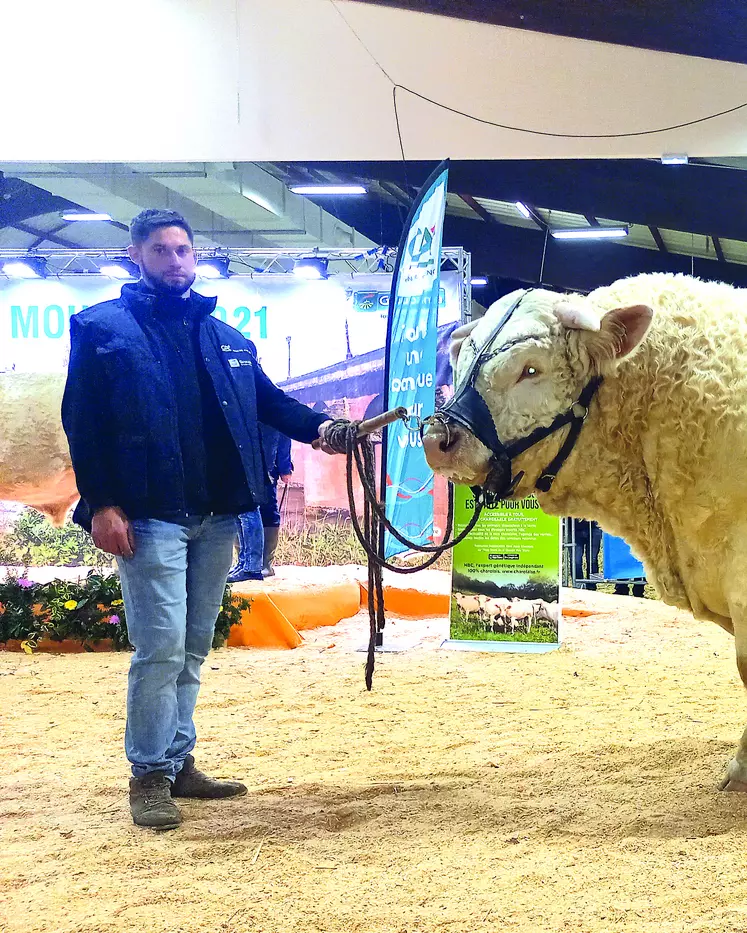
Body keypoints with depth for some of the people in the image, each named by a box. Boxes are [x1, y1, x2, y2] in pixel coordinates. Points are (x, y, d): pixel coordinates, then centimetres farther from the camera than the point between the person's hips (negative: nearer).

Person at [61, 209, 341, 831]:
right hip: (150, 517, -6)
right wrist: (101, 503, -16)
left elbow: (268, 400, 13)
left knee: (194, 648, 13)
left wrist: (316, 427, -7)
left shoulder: (226, 338, 17)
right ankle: (150, 774, 4)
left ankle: (178, 762, 23)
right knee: (161, 647, -9)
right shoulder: (103, 328, 0)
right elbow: (83, 422, -7)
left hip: (216, 517, 6)